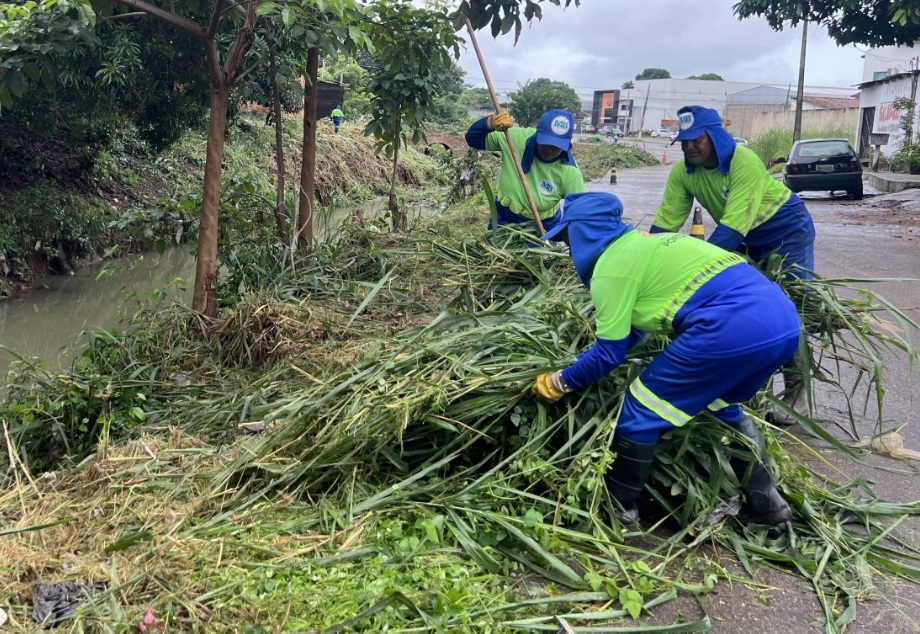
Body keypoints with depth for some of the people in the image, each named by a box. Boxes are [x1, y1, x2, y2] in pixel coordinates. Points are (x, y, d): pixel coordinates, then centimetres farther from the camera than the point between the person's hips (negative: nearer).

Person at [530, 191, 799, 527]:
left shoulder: (609, 268, 2)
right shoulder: (647, 244, 29)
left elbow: (609, 353, 6)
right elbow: (633, 327, 41)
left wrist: (560, 382, 20)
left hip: (733, 327, -9)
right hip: (784, 320, 9)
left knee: (641, 410, 7)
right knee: (721, 402, 32)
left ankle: (617, 509, 20)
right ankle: (765, 502, 34)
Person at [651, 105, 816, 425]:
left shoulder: (744, 161, -33)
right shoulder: (683, 171, -15)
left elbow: (733, 226, -40)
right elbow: (664, 222, -16)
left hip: (788, 229, -6)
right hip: (746, 238, 6)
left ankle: (796, 392, 3)